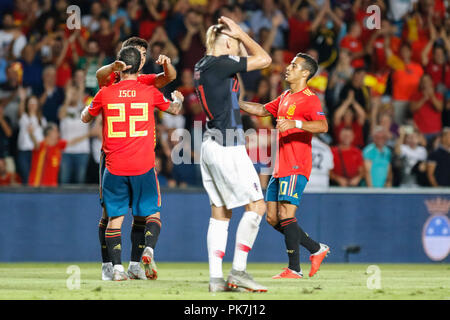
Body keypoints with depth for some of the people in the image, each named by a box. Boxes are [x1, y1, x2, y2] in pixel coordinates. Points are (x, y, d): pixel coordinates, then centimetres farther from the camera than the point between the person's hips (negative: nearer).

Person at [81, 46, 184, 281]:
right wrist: (178, 99, 42)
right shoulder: (149, 92, -1)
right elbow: (174, 109, 20)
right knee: (152, 213, 13)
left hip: (114, 167, 0)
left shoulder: (105, 94, -2)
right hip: (143, 167, 0)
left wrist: (90, 104, 38)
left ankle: (117, 267, -4)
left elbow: (85, 118, 17)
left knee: (115, 217, 7)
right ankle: (149, 249, -12)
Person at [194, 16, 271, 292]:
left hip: (211, 144, 9)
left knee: (220, 214, 9)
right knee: (256, 205, -4)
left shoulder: (203, 66, 12)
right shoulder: (219, 64, -14)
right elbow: (264, 59, -9)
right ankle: (238, 271, -7)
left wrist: (241, 37, 19)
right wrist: (241, 34, 1)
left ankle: (216, 278, 5)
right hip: (227, 147, -9)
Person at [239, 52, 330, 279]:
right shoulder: (285, 97, 19)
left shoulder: (309, 99, -9)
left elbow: (322, 126, -23)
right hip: (280, 167, 9)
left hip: (296, 167, -9)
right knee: (273, 219, 7)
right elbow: (263, 110, 34)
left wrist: (294, 123, -34)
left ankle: (294, 269, -8)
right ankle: (316, 249, 18)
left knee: (286, 215, -14)